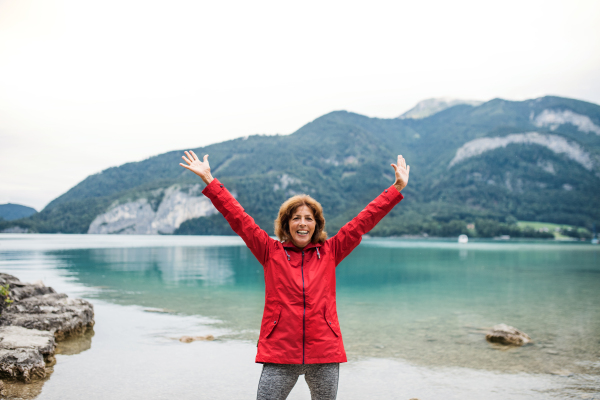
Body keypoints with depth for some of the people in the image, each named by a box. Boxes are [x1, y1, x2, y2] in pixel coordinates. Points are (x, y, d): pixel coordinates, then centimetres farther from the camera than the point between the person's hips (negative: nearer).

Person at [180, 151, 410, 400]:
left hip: (325, 353, 1)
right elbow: (239, 219, 4)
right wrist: (209, 180, 2)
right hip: (280, 354, -1)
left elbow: (365, 220, 9)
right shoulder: (271, 252, 6)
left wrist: (397, 188, 10)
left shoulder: (330, 252, 8)